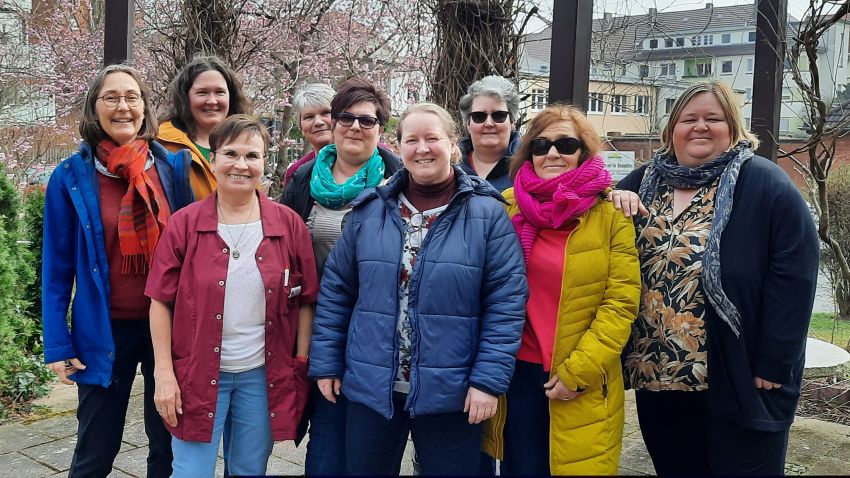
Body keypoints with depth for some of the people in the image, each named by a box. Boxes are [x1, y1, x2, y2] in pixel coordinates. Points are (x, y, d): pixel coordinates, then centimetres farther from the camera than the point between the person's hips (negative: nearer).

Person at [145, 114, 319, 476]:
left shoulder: (289, 224, -1)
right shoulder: (185, 224, -4)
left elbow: (305, 301, 3)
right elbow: (161, 302, -3)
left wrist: (302, 366, 0)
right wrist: (164, 374, -7)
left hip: (263, 375, 1)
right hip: (197, 375, -1)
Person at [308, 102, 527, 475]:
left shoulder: (487, 214, -5)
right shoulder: (369, 210, 3)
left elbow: (507, 301, -8)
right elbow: (336, 291, 7)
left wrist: (488, 380, -13)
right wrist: (326, 363, 5)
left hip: (450, 393, -2)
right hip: (370, 388, 3)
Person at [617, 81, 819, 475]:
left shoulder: (766, 185, -7)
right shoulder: (645, 182, 10)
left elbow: (793, 276, -12)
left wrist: (774, 362, -16)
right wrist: (615, 204, -6)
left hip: (738, 379, -5)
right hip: (656, 371, 5)